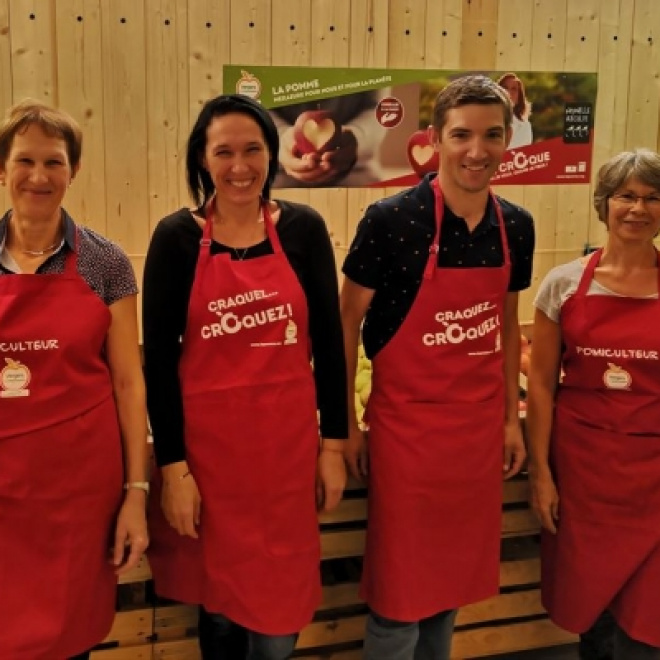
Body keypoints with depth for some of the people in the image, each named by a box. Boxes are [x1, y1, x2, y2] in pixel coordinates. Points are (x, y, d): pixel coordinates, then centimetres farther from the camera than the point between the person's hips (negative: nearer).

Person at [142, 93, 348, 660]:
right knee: (215, 590, 15)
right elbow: (158, 358, -5)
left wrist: (334, 444, 2)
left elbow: (328, 342, 3)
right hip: (207, 441, -1)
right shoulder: (177, 236, -5)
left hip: (288, 440, 1)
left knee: (281, 603, 9)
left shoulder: (303, 228, -1)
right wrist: (172, 466, -8)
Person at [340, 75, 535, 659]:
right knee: (401, 586, 6)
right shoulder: (391, 220, -15)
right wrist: (346, 421, -7)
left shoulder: (516, 226, 1)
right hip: (407, 422, -5)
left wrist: (512, 416, 13)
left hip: (481, 423, 5)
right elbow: (348, 321, -8)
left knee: (455, 572, 18)